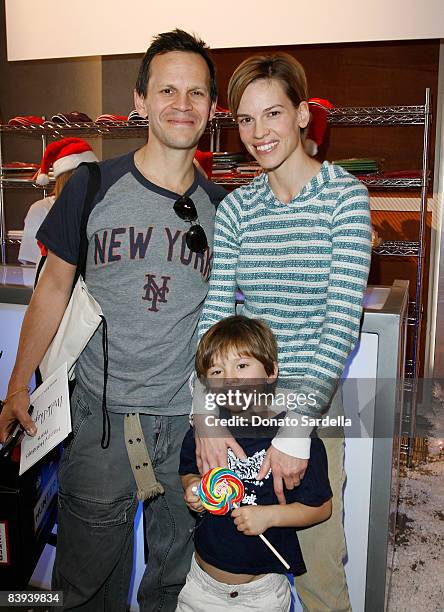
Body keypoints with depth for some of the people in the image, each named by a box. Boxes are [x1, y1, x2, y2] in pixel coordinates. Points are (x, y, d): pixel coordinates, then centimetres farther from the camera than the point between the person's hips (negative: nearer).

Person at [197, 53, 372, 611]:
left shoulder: (344, 195, -9)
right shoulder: (235, 208, 2)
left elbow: (343, 321, -17)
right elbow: (214, 314, -4)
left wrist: (296, 428, -22)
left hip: (313, 402, -3)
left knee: (317, 563, 9)